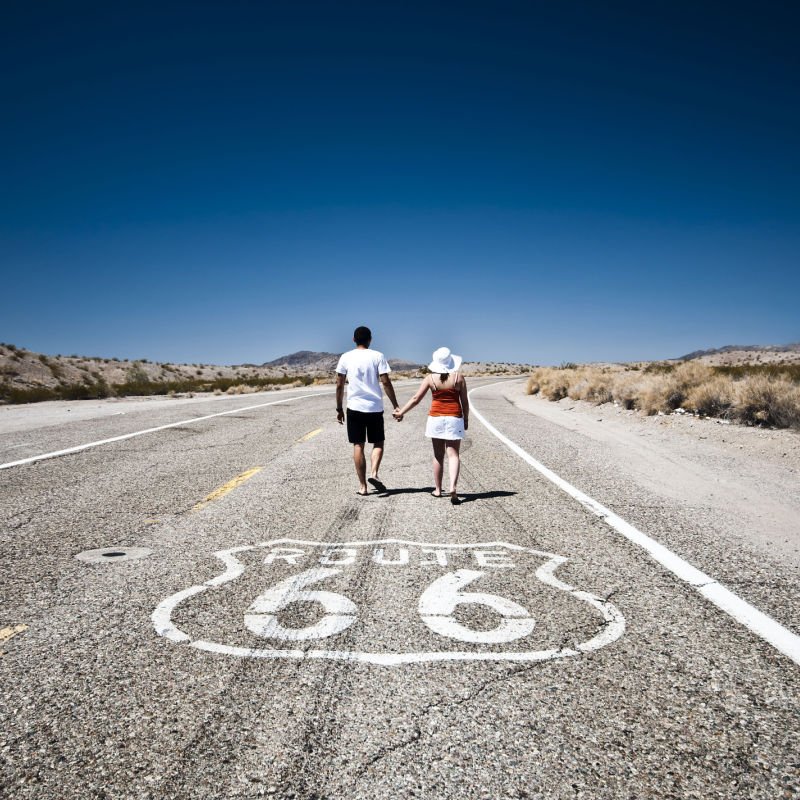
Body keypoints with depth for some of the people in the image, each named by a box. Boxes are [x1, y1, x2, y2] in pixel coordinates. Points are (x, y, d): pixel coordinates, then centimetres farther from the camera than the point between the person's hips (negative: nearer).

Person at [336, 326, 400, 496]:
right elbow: (386, 383, -6)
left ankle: (362, 486, 5)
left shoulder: (346, 357, 3)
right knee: (378, 443, 14)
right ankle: (374, 473, -8)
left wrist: (339, 409, 12)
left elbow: (339, 385, 4)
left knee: (358, 446, 5)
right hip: (375, 407, -1)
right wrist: (395, 406, 0)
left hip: (354, 407, 1)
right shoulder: (377, 356, -1)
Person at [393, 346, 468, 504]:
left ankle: (437, 489, 20)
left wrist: (401, 412, 9)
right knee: (453, 454, -2)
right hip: (454, 419, -1)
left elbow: (415, 399, -1)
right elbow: (465, 402, -1)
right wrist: (466, 419, 12)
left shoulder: (430, 378, -2)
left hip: (435, 418, 1)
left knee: (438, 455, 12)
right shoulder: (459, 377, -3)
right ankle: (453, 487, -20)